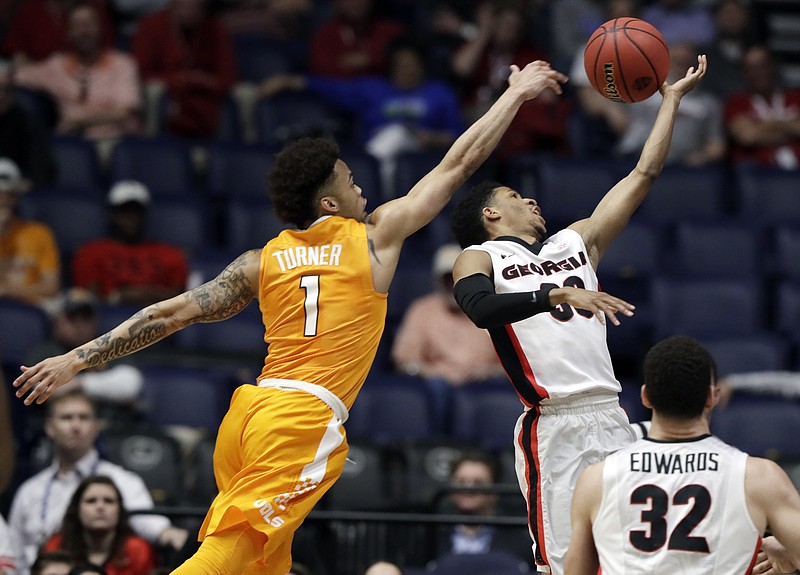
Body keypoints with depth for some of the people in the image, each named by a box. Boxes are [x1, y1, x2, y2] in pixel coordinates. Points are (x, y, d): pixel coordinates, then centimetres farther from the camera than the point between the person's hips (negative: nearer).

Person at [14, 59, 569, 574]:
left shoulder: (264, 261, 15)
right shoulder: (376, 235, 7)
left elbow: (173, 313, 11)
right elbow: (458, 164, 15)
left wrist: (78, 359, 14)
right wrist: (518, 92, 26)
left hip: (251, 409, 6)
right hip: (308, 418, -6)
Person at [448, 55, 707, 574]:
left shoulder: (578, 240, 22)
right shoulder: (479, 257, 6)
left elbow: (644, 174, 23)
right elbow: (480, 308, -17)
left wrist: (672, 98, 21)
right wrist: (558, 295, -26)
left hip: (611, 417, 6)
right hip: (553, 427, -6)